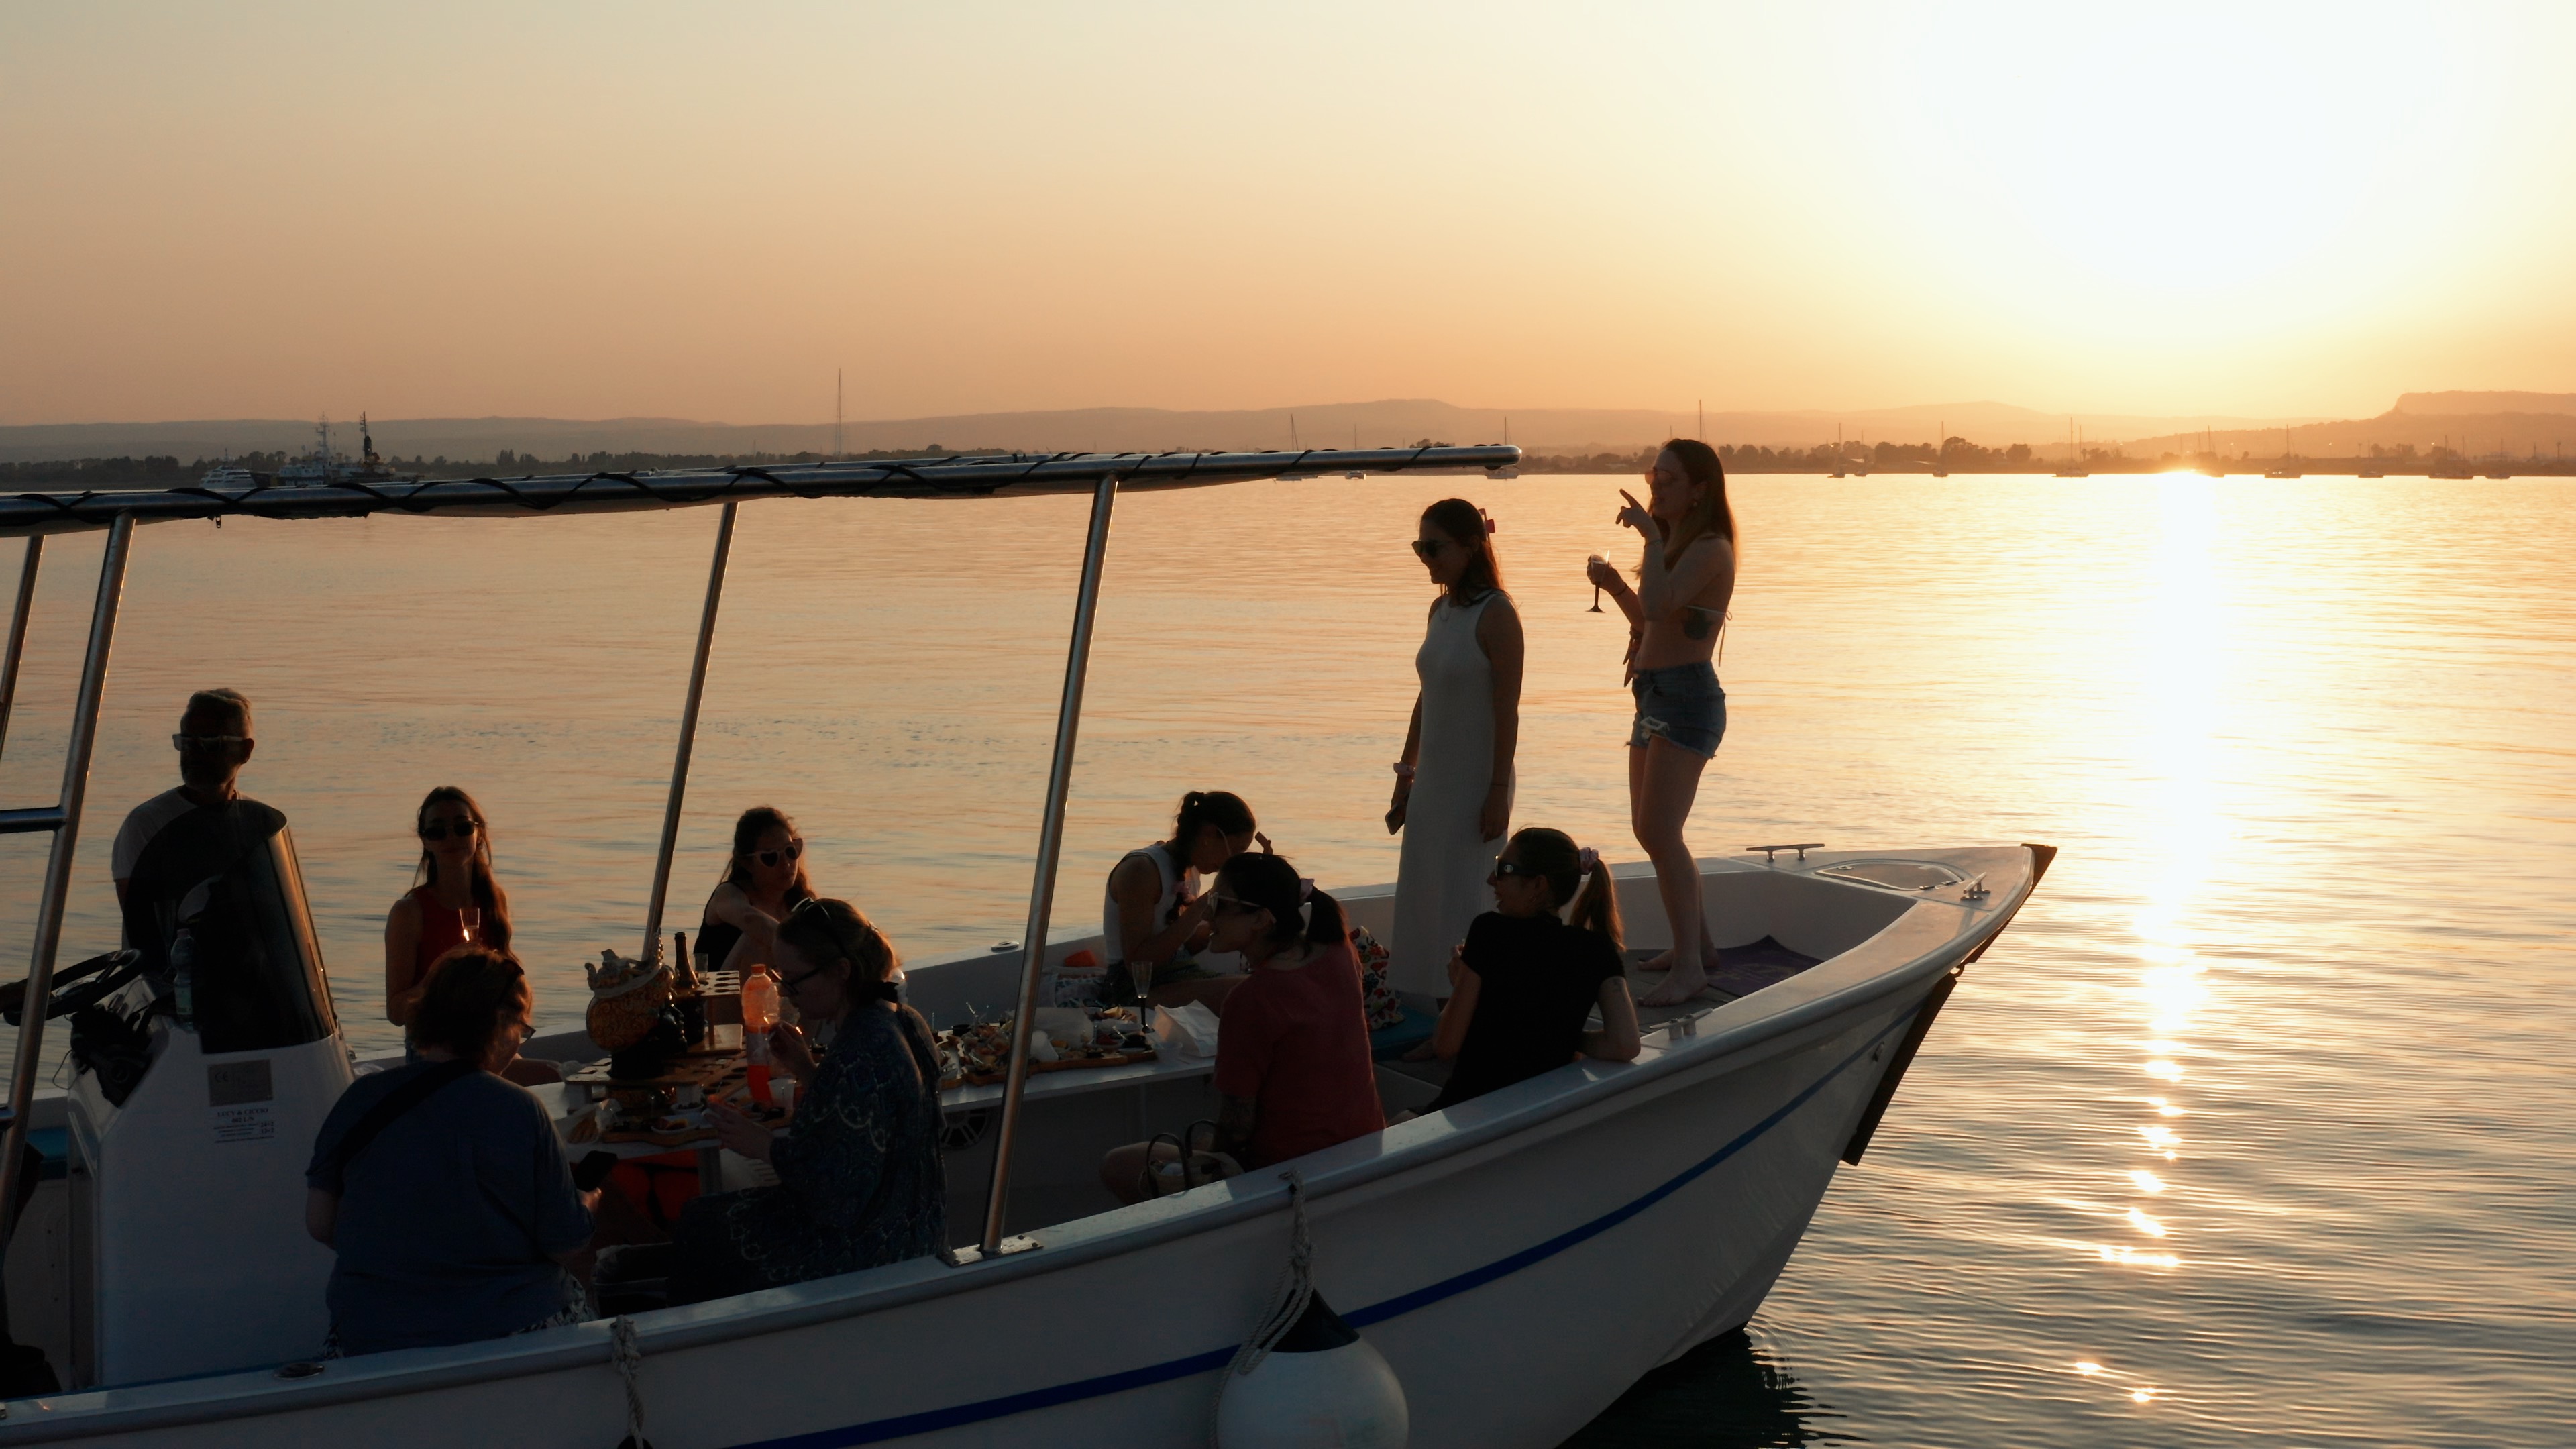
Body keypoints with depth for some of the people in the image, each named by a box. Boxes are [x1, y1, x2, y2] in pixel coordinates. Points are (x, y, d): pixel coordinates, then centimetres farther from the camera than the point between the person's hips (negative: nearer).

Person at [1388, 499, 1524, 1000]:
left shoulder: (1496, 614, -15)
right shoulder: (1440, 610, 8)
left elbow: (1507, 709, -16)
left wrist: (1499, 791, -18)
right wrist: (1406, 775, 17)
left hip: (1474, 783, -8)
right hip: (1433, 780, 8)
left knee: (1463, 900, -3)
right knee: (1422, 897, 11)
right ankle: (1429, 1000, 20)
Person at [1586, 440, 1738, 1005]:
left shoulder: (1710, 550, -13)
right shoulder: (1676, 545, 17)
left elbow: (1658, 606, -29)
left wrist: (1652, 536, -21)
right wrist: (1612, 584, 8)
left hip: (1688, 697, -11)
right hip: (1655, 697, 11)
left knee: (1660, 831, -17)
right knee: (1651, 831, 16)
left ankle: (1689, 968, -15)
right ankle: (1697, 944, 28)